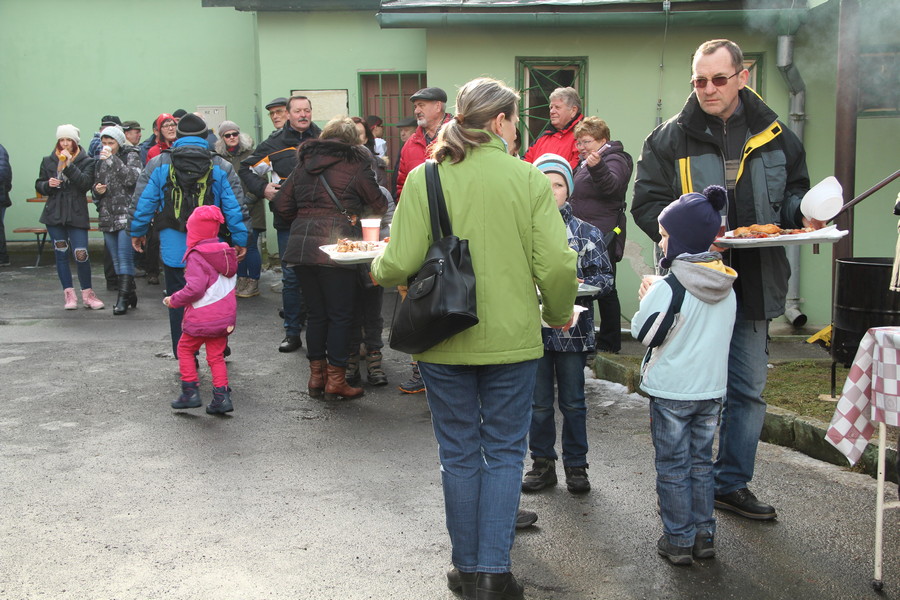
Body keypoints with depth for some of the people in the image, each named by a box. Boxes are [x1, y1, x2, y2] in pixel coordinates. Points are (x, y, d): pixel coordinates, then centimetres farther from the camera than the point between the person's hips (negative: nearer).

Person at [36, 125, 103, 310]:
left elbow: (86, 183, -13)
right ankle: (69, 294, 13)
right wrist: (48, 185, -8)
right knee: (61, 254, 5)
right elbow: (39, 186, 14)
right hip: (54, 214, 3)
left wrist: (69, 165, -18)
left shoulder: (86, 161, 2)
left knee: (81, 255, -9)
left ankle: (87, 294, 6)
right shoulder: (48, 161, 10)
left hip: (77, 215, -3)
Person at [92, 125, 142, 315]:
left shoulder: (131, 155, -1)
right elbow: (95, 184, 24)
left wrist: (112, 160, -19)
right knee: (116, 260, 9)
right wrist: (97, 189, 1)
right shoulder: (101, 159, 16)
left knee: (125, 258, -11)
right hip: (108, 215, 7)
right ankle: (130, 294, 18)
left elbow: (132, 178, -18)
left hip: (127, 213, -7)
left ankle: (123, 298, -10)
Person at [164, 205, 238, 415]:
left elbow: (195, 288, -23)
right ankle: (222, 396, 5)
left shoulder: (196, 256, -15)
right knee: (216, 355, 13)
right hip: (225, 316, 7)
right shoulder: (226, 252, 8)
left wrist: (174, 300, -10)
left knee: (185, 348, 14)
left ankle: (190, 391, 12)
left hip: (201, 318, -6)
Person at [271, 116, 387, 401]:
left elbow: (282, 205, 12)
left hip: (301, 247, 5)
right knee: (340, 315, 4)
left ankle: (316, 375, 21)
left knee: (316, 313, 15)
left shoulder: (304, 164, 14)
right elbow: (379, 206, 7)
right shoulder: (356, 165, 0)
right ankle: (335, 380, 7)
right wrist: (356, 212, 28)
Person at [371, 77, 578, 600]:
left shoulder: (424, 178, -6)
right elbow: (557, 264, -11)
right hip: (512, 340, -1)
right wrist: (559, 313, 8)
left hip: (444, 342, 1)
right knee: (504, 452, 12)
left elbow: (400, 264, -12)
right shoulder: (529, 179, -6)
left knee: (460, 454, 14)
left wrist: (379, 267, 12)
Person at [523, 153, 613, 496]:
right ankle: (543, 464, 24)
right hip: (533, 327, 1)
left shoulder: (586, 232, 1)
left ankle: (576, 466, 23)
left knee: (573, 402, 9)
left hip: (572, 329, 0)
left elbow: (605, 276, 3)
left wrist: (581, 285, -15)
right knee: (539, 402, 9)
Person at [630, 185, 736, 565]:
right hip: (712, 389, 6)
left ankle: (679, 540, 12)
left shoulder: (668, 288, -20)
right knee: (701, 462, 17)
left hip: (671, 391, -6)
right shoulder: (726, 287, 0)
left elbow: (643, 333, -12)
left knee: (672, 466, 6)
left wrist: (646, 300, 4)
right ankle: (704, 535, 23)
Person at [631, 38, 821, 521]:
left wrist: (802, 214, -5)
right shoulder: (670, 139, -3)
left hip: (754, 285, 4)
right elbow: (647, 205, -6)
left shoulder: (774, 136, 7)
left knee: (748, 390, 12)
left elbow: (794, 192, 18)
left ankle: (732, 483, 28)